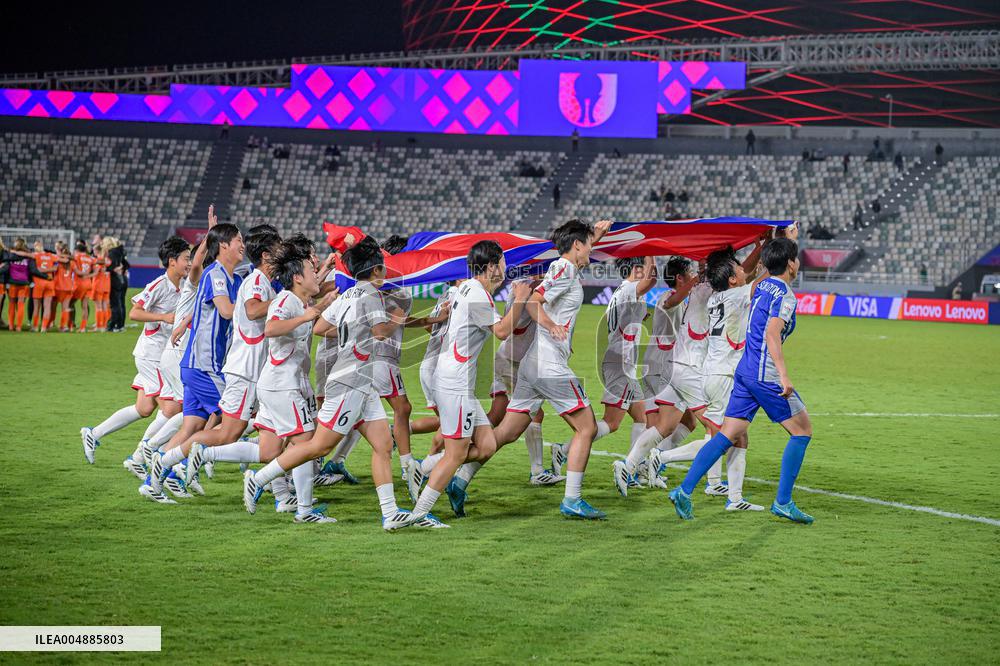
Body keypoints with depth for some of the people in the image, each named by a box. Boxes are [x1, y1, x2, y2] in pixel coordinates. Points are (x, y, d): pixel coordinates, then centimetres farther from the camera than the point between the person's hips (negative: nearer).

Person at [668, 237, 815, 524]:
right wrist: (783, 374, -32)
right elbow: (772, 333, -26)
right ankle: (783, 502, 3)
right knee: (802, 431, 4)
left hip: (745, 370, 8)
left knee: (728, 434, 6)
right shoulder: (785, 296, -13)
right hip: (765, 376, -8)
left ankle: (684, 490, -4)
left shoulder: (762, 286, 13)